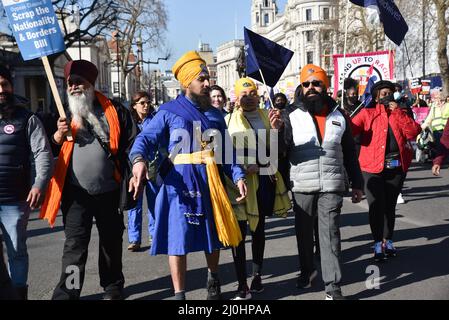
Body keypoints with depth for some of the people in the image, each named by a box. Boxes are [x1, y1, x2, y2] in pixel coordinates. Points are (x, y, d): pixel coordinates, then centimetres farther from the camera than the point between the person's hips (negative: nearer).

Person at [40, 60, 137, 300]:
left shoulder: (115, 110, 2)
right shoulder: (65, 112, 7)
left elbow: (131, 142, 6)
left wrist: (120, 168, 0)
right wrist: (59, 134, -13)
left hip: (109, 190, 0)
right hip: (76, 191, 0)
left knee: (111, 241, 13)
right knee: (74, 244, -4)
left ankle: (113, 287, 30)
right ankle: (67, 293, -1)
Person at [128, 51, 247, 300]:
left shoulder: (215, 115, 14)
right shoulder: (169, 111, 0)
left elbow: (226, 151, 15)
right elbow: (146, 138, -9)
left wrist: (238, 176, 1)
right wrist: (139, 159, -31)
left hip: (210, 184, 4)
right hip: (179, 185, -4)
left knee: (213, 235, 15)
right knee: (178, 239, -3)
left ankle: (213, 279, 40)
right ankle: (179, 294, 9)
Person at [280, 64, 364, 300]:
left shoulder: (338, 115, 6)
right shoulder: (291, 114, -1)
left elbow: (349, 153, 12)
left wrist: (357, 184, 12)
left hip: (332, 186, 0)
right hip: (302, 186, 0)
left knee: (330, 234, -1)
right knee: (304, 232, 14)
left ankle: (333, 286, 5)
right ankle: (307, 270, 36)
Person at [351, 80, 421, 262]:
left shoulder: (401, 113, 12)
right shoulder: (367, 114, 2)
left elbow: (413, 133, -4)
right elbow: (351, 129, -12)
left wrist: (397, 111, -7)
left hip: (397, 167, 3)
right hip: (373, 167, -3)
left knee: (390, 206, 13)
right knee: (376, 206, -7)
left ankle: (388, 242, 25)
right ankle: (378, 245, 4)